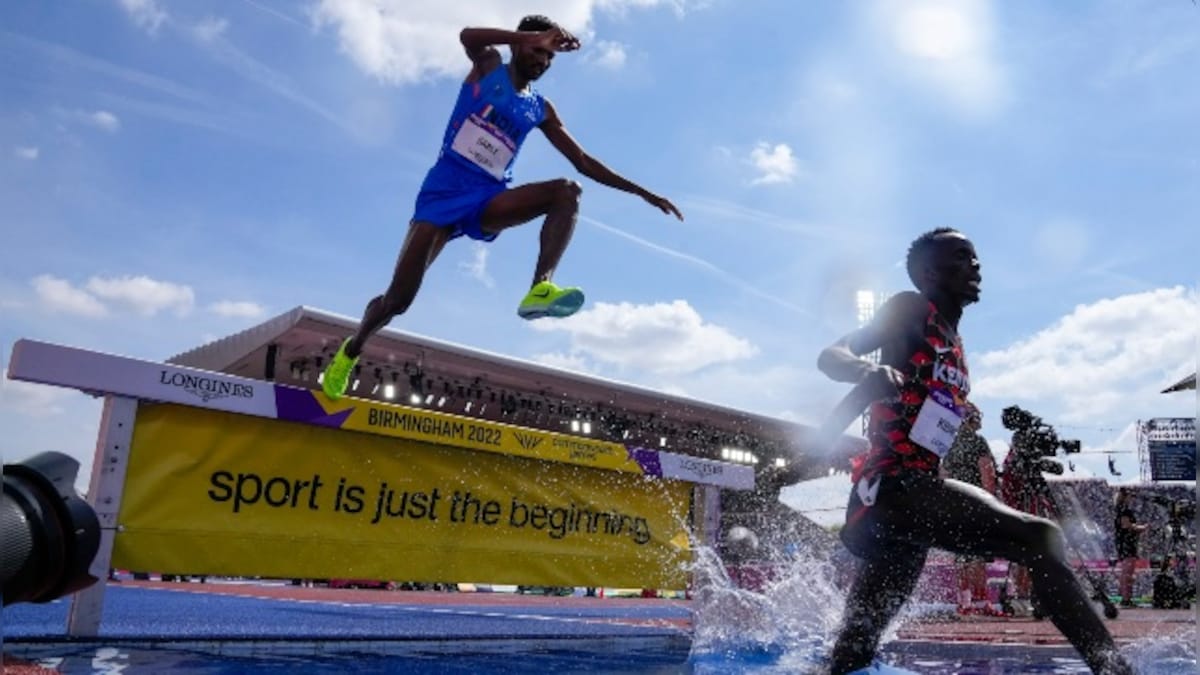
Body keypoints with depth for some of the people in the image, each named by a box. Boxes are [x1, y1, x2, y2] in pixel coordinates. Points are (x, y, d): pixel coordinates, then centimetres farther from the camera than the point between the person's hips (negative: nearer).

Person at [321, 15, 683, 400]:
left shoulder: (541, 110, 14)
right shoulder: (489, 66, 5)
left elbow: (583, 162, 15)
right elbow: (467, 36, -20)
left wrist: (641, 192, 11)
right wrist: (535, 37, -25)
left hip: (489, 198, 4)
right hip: (445, 188, -4)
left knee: (567, 191, -22)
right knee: (398, 298, -9)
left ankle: (540, 288, -39)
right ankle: (351, 349, 20)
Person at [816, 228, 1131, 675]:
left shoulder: (954, 345, 23)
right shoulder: (910, 310, 0)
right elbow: (830, 356, -14)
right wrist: (870, 372, -33)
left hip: (912, 493, 9)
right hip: (893, 487, -9)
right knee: (1039, 539, -22)